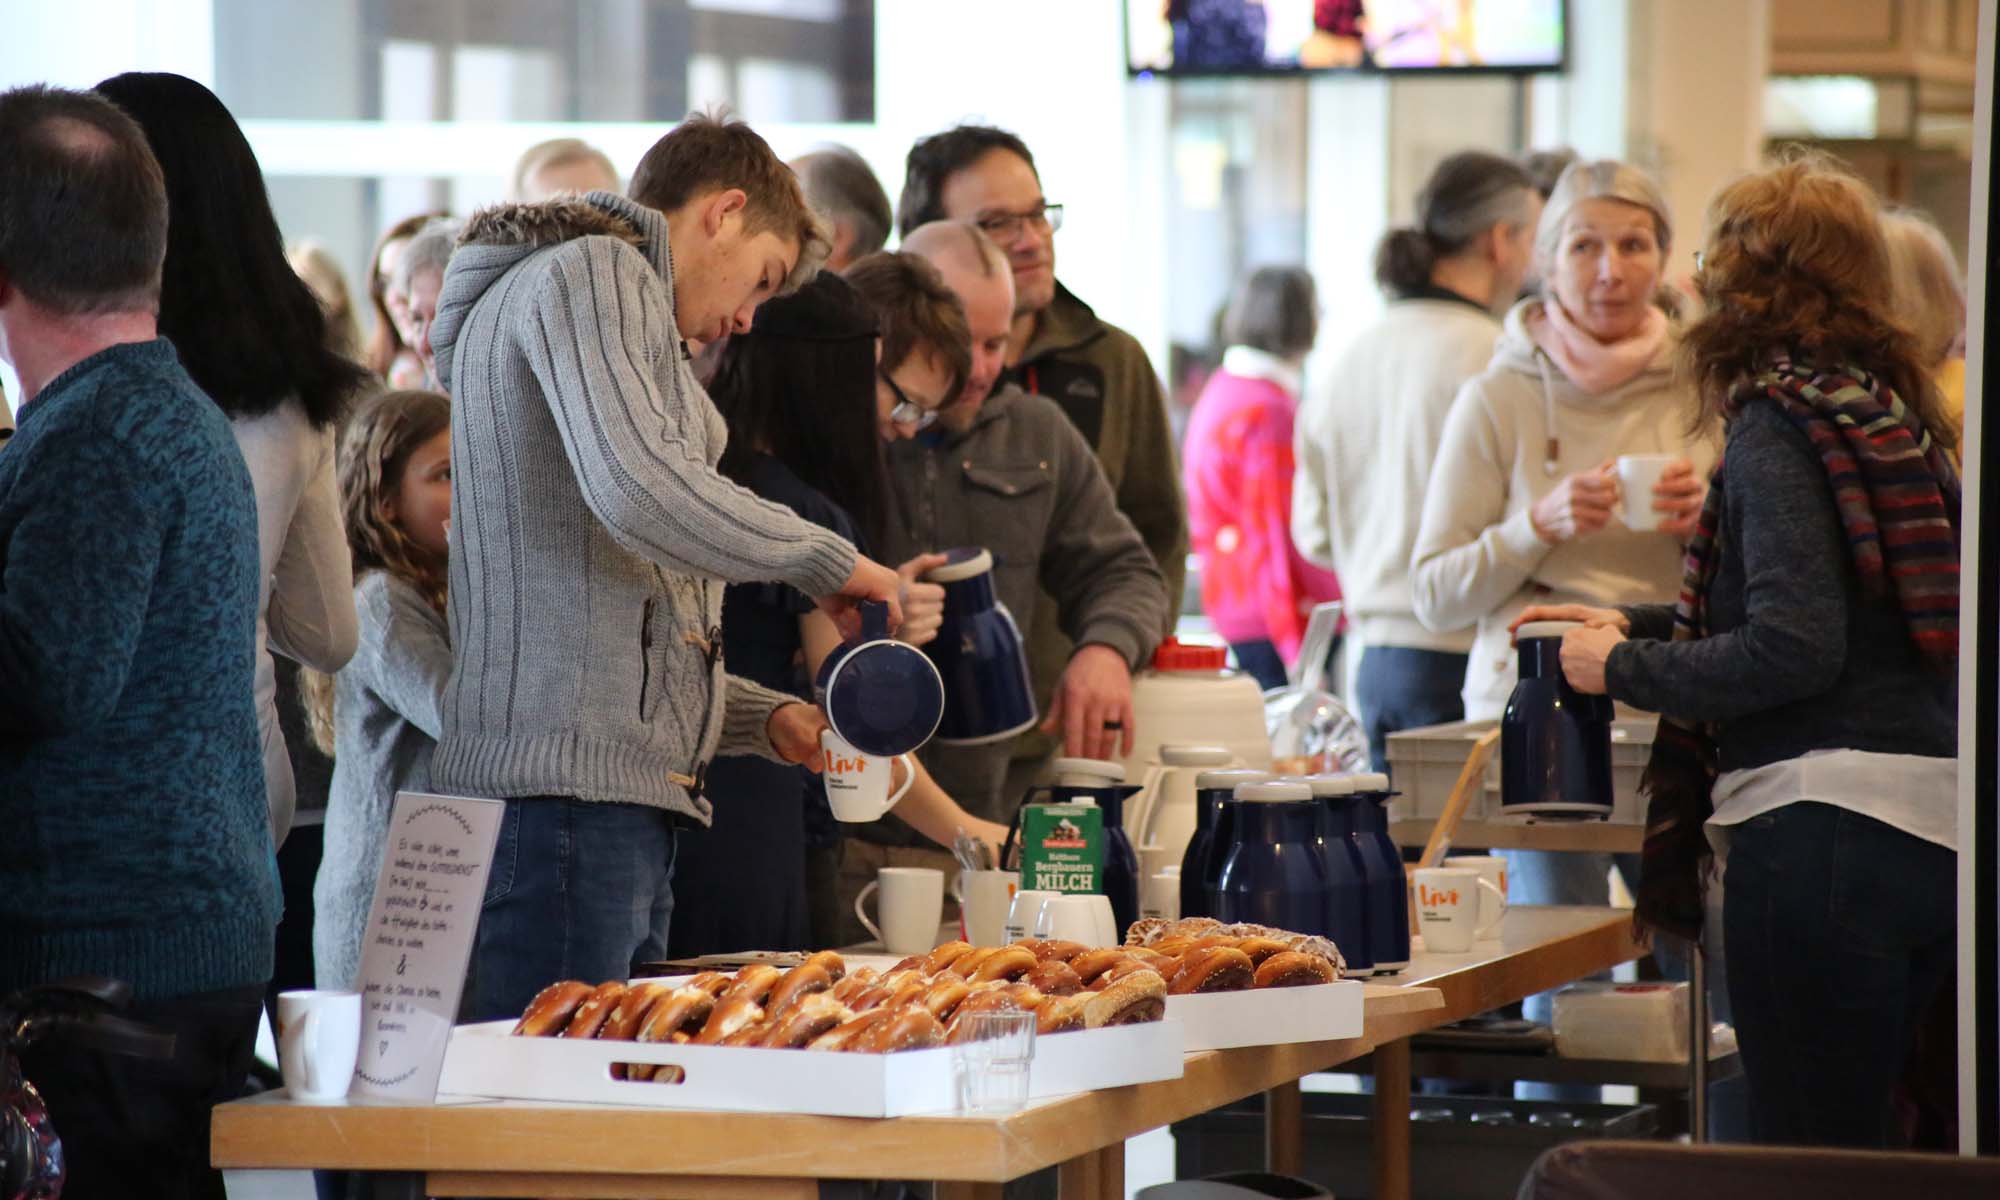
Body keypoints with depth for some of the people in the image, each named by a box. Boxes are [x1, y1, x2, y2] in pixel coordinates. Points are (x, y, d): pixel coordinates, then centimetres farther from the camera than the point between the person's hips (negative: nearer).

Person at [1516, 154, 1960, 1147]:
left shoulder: (1778, 423, -9)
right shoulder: (1890, 411, 16)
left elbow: (1792, 650, -18)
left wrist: (1624, 670, -5)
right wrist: (1639, 625, 33)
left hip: (1826, 829, -9)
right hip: (1934, 830, 9)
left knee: (1807, 1156, -5)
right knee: (1857, 1143, 16)